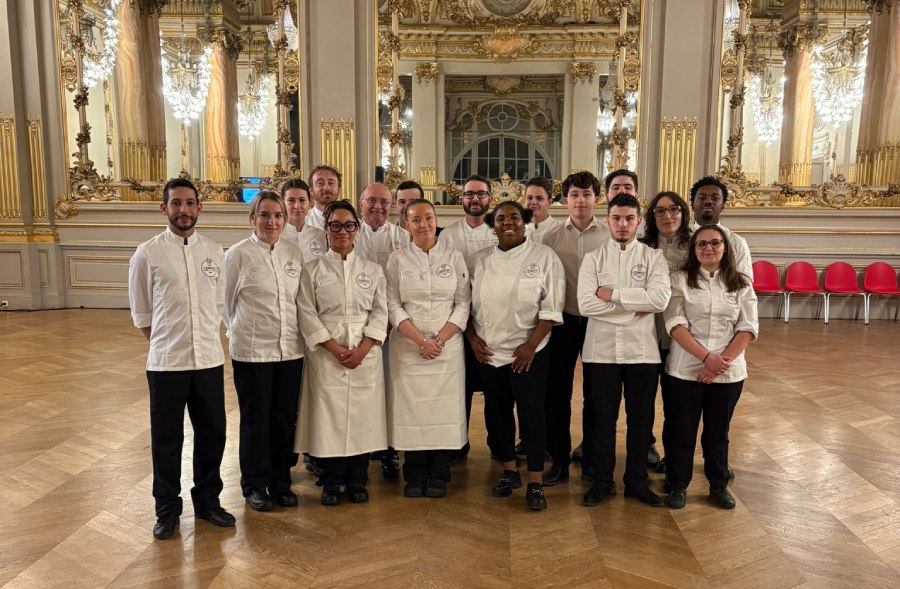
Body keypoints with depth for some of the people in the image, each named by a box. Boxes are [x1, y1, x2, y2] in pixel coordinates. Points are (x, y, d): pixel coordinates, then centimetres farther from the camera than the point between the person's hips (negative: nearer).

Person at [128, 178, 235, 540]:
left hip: (209, 359, 3)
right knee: (167, 438, 9)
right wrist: (167, 344, 4)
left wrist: (205, 339, 6)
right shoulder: (148, 254, -3)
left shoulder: (214, 251, 4)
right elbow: (141, 312, 4)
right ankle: (167, 508, 28)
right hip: (166, 361, -2)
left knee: (212, 433, 12)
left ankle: (207, 499, 31)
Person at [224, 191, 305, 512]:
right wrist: (241, 332, 12)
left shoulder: (294, 252, 3)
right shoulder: (238, 254, -7)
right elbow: (227, 301, 3)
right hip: (251, 350, -3)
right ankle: (255, 485, 26)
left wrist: (296, 331, 10)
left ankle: (280, 482, 28)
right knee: (255, 419, 9)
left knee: (285, 418, 11)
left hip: (290, 349, 3)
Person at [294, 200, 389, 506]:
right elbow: (307, 314, -2)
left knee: (362, 414, 4)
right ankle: (331, 483, 16)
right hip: (326, 353, -1)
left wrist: (362, 349, -10)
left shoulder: (372, 269, 9)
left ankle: (357, 481, 19)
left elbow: (380, 312, 4)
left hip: (365, 352, 2)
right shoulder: (312, 270, 4)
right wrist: (335, 349, -12)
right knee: (328, 415, 0)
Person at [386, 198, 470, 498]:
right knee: (410, 408, 2)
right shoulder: (398, 258, 4)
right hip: (407, 346, 0)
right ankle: (414, 476, 17)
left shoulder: (454, 257, 5)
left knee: (445, 407, 2)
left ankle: (439, 476, 17)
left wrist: (440, 339, -10)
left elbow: (463, 304, 2)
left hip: (448, 346, 0)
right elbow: (393, 305, -1)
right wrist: (421, 340, -12)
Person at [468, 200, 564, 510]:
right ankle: (509, 471, 30)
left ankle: (536, 482, 13)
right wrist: (473, 338, -3)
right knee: (497, 411, 12)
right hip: (488, 352, 4)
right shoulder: (479, 261, 5)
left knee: (531, 413, 0)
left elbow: (551, 307, -9)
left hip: (528, 352, -4)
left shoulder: (544, 257, -5)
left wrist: (530, 345, -14)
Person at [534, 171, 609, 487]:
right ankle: (559, 459, 21)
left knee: (595, 393, 11)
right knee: (558, 392, 6)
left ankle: (592, 459, 27)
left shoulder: (611, 236, 0)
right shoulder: (549, 237, 1)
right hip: (563, 321, 0)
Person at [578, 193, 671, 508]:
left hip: (641, 349, 0)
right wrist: (635, 307, -12)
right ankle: (602, 481, 25)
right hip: (601, 350, 0)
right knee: (603, 419, 10)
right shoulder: (593, 259, 2)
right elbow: (586, 304, -12)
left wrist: (612, 294, -13)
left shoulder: (654, 257, 2)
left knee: (640, 419, 11)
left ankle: (637, 481, 28)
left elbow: (660, 299, -14)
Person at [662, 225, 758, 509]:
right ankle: (678, 485, 24)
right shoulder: (680, 280, -2)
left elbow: (748, 329, -2)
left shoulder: (742, 283, 5)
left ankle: (719, 486, 32)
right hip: (686, 369, -1)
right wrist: (706, 357, -19)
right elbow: (675, 325, -10)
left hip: (729, 372, 2)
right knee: (682, 430, 7)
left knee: (718, 432, 14)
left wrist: (723, 361, -14)